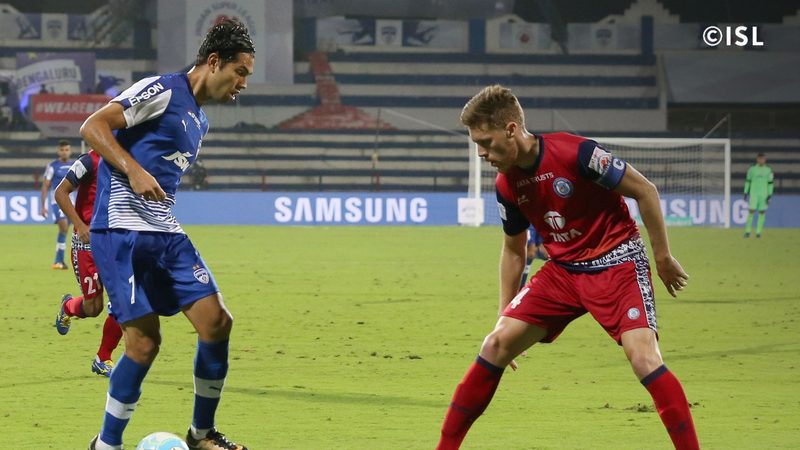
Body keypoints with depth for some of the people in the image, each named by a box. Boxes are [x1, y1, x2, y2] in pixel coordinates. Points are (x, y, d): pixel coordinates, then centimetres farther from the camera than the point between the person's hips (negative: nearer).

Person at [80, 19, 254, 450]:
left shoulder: (199, 120, 20)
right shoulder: (162, 90, -7)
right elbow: (93, 126, -13)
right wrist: (134, 171, -22)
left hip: (166, 234, 9)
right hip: (122, 231, -9)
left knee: (216, 321, -2)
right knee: (145, 339, -12)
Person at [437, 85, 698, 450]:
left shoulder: (575, 153, -22)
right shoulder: (507, 185, -1)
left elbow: (645, 191, -13)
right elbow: (513, 251, 15)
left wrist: (663, 258, -8)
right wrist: (504, 315, 15)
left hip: (617, 262, -6)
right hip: (563, 269, 6)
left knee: (643, 356, -24)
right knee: (496, 345, -4)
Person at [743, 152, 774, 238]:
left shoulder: (768, 170, 2)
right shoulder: (752, 169, 2)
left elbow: (771, 183, 3)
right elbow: (748, 181, 8)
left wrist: (769, 195, -3)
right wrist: (746, 192, 5)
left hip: (764, 194, 0)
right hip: (754, 194, 0)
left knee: (762, 212, 0)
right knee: (751, 211, -8)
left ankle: (759, 232, 7)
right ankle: (748, 231, -1)